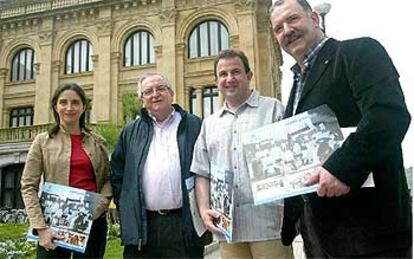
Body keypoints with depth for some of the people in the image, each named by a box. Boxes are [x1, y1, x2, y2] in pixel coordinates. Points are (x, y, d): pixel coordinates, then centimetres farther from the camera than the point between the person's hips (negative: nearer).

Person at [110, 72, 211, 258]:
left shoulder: (194, 126, 5)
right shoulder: (131, 132, 14)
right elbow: (117, 172, 16)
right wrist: (124, 207, 6)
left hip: (184, 225, -2)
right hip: (141, 226, 2)